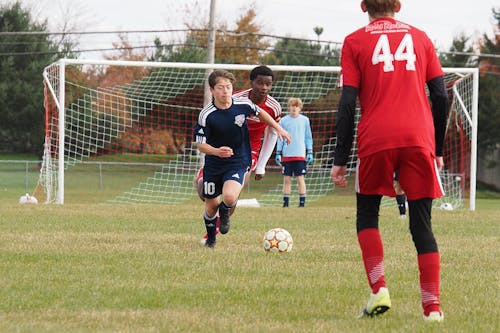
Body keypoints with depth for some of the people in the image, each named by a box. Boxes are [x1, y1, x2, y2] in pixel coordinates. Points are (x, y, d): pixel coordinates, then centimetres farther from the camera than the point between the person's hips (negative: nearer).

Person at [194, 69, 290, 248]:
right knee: (211, 205, 11)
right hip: (213, 164, 0)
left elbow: (259, 112, 12)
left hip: (238, 162, 0)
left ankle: (225, 213, 13)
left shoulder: (243, 105, -11)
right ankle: (211, 238, 41)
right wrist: (216, 151, -31)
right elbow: (200, 144, -12)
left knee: (229, 197, -26)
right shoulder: (206, 115, -18)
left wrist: (278, 128, 15)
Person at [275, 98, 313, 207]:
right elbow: (280, 139, 8)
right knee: (287, 179, 3)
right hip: (287, 155, 1)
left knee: (300, 179, -2)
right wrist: (278, 153, 4)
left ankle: (302, 202, 1)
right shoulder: (283, 121, 4)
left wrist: (310, 153, 4)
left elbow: (308, 137, 9)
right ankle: (285, 202, 8)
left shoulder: (305, 120, 4)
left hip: (300, 154, -1)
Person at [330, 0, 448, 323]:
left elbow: (347, 103, 1)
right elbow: (441, 97, 10)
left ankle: (379, 288, -4)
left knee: (367, 214, 15)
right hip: (420, 139, 1)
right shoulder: (420, 38, 15)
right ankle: (432, 305, -3)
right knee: (422, 223, 5)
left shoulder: (355, 42, 8)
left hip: (376, 140, -1)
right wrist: (438, 149, 18)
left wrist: (340, 159, 3)